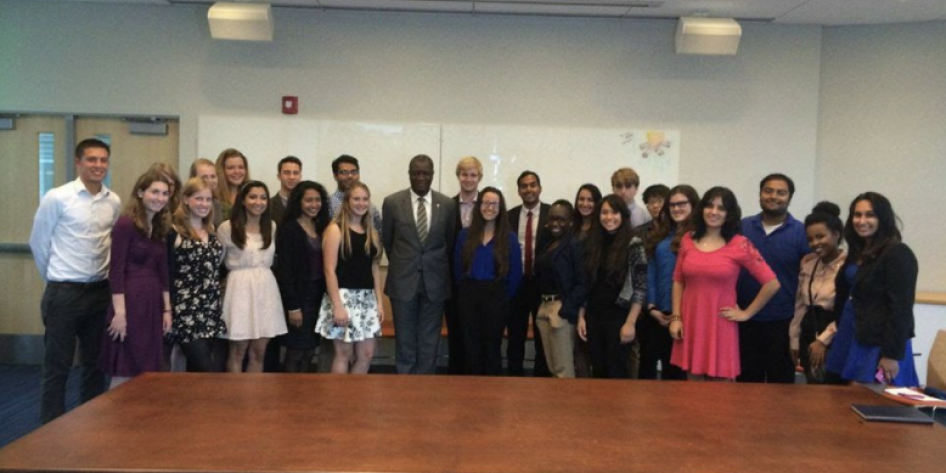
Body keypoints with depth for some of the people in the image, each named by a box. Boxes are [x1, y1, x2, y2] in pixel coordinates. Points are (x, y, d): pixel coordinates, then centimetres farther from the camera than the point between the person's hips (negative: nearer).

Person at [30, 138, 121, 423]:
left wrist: (100, 275, 12)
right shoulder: (57, 198, -9)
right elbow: (38, 243, -1)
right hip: (64, 293, -4)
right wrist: (55, 278, 7)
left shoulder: (114, 202, 4)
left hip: (100, 292, 4)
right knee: (58, 365, 3)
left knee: (95, 363, 13)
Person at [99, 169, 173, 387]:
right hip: (130, 302, -7)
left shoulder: (160, 227, 12)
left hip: (153, 304, 7)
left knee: (146, 372, 10)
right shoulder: (126, 224, -10)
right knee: (124, 373, -2)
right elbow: (116, 271, -14)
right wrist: (119, 312, -18)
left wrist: (167, 309, 13)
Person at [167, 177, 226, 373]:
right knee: (207, 373, -7)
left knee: (219, 370, 4)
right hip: (188, 314, -6)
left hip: (214, 312, 6)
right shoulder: (174, 232, -6)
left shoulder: (212, 230, 15)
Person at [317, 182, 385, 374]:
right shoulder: (335, 229, -6)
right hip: (344, 297, -6)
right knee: (344, 354, 0)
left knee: (366, 355, 6)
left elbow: (375, 268, 14)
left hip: (367, 298, 6)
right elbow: (329, 270, -11)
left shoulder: (372, 232, 13)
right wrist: (337, 306, -18)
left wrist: (379, 301, 7)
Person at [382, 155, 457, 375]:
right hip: (403, 281, -1)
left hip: (435, 281, 1)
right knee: (404, 340, 9)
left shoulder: (447, 204, -1)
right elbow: (387, 240, 8)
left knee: (429, 342, 8)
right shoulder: (392, 202, -3)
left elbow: (450, 242, 10)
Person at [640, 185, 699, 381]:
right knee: (647, 360, 8)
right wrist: (651, 306, 0)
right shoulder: (660, 234, 12)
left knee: (674, 365, 7)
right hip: (657, 312, 5)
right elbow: (651, 271, 9)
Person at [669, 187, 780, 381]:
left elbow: (772, 283, -5)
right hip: (690, 324, 3)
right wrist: (675, 317, 3)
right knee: (694, 384, 11)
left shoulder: (740, 244, -6)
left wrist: (746, 313, -3)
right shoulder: (688, 240, 5)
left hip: (721, 325, -3)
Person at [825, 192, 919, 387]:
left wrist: (892, 354, -20)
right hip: (852, 339, 8)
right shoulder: (858, 252, 12)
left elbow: (901, 308, -18)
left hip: (878, 345, -8)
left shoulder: (898, 254, -14)